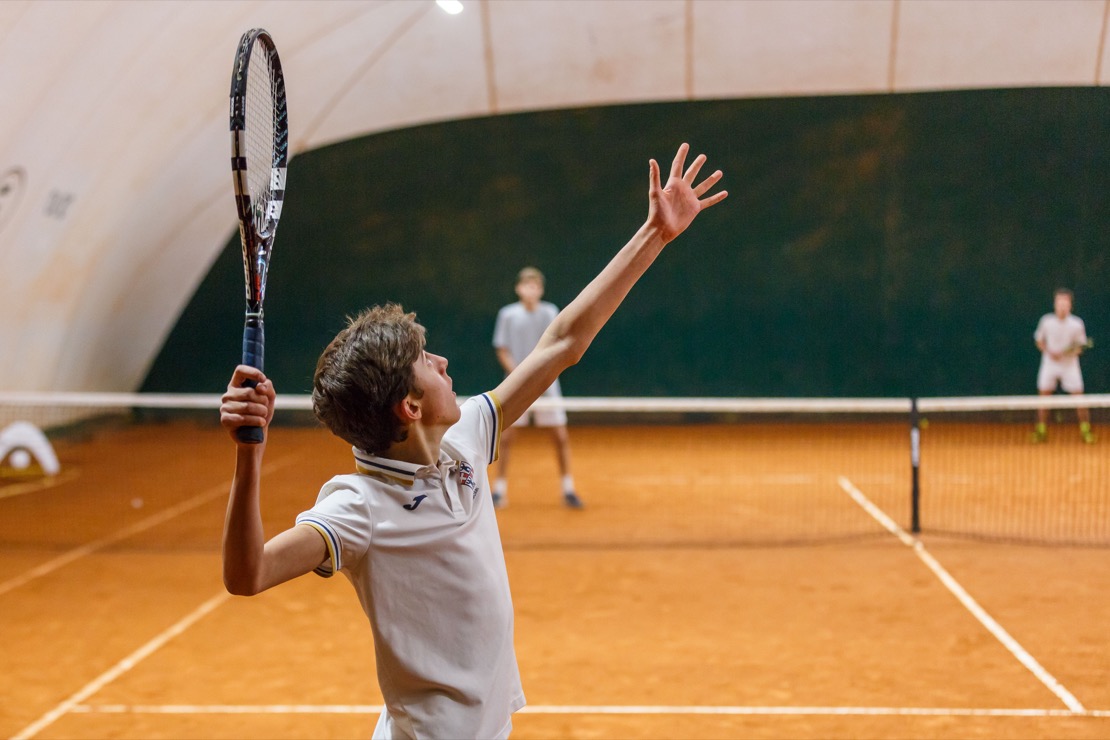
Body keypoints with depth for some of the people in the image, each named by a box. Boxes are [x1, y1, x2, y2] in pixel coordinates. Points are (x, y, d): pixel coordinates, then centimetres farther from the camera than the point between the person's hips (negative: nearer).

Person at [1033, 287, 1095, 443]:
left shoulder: (1076, 324, -9)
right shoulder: (1046, 321, -6)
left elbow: (1080, 346, -1)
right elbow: (1039, 341, 6)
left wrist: (1075, 350, -23)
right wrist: (1049, 352, -11)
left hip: (1070, 365, -1)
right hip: (1050, 364, 1)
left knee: (1078, 397, -5)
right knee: (1044, 396, 1)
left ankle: (1085, 430, 7)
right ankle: (1041, 431, 12)